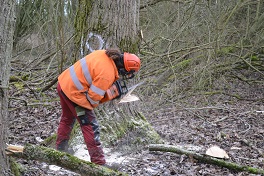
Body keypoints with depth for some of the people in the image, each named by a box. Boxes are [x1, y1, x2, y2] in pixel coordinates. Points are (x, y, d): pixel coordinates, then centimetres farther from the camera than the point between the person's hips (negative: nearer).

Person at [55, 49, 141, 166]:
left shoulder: (104, 54, -2)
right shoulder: (107, 74, -24)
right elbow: (94, 96, -19)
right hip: (74, 93, -9)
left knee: (67, 118, 30)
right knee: (91, 127, -2)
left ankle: (60, 148, 46)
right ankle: (99, 163, 1)